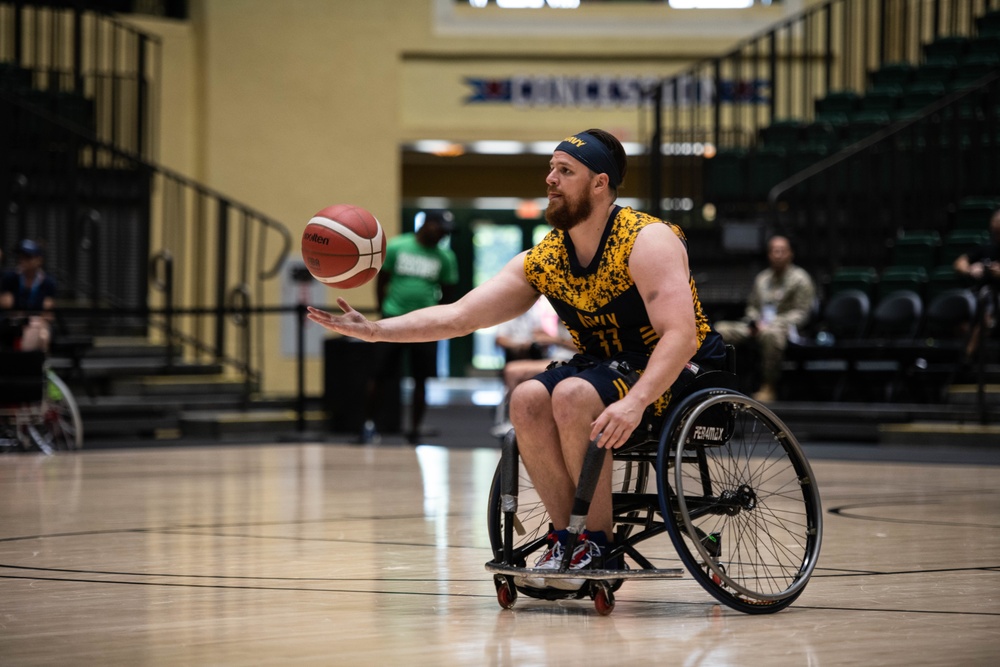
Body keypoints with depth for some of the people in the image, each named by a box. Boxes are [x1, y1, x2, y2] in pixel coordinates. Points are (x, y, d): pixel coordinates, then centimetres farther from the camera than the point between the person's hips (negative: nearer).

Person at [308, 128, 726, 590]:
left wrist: (634, 402, -43)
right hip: (608, 364, 7)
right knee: (527, 400, -21)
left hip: (681, 372, -6)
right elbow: (457, 316, -2)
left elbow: (681, 334, -29)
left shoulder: (647, 241, -19)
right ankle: (566, 536, -11)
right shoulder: (541, 261, 0)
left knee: (571, 396, -31)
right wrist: (375, 330, -15)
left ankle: (598, 543, -19)